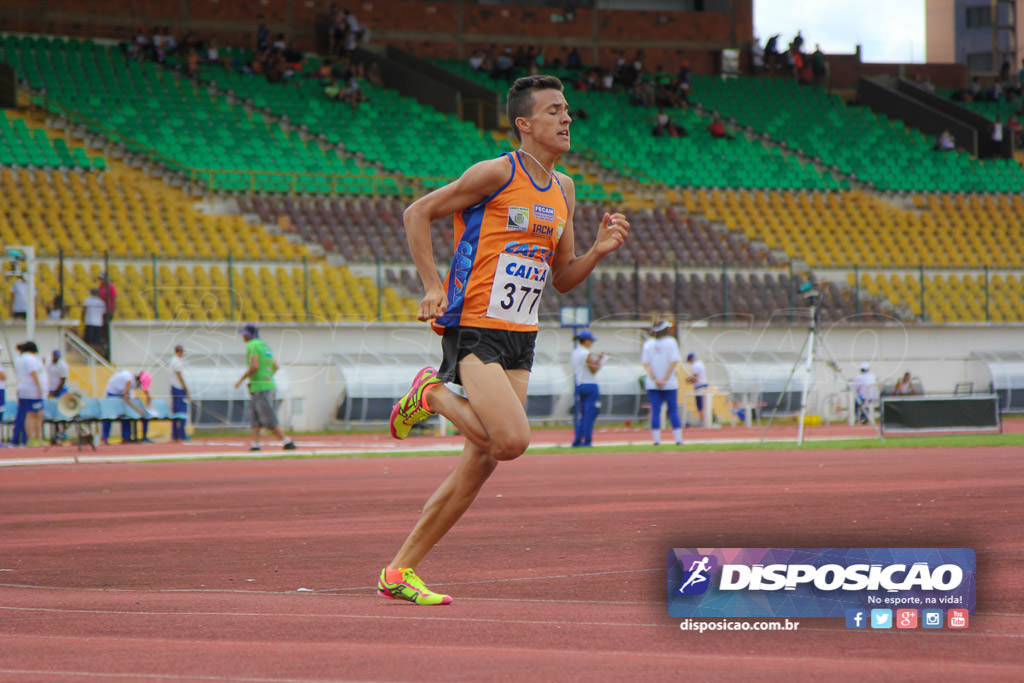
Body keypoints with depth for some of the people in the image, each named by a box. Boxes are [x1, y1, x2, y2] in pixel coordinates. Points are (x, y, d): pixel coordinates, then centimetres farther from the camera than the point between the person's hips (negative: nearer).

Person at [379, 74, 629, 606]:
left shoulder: (564, 190, 14)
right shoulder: (497, 174, -9)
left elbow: (563, 278, 20)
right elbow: (417, 213, -3)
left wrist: (599, 249, 1)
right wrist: (433, 287, -11)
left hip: (520, 340, 8)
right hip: (472, 330, -8)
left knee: (480, 463, 4)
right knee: (512, 440, -25)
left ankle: (400, 571, 12)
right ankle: (433, 395, 3)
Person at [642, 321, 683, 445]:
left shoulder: (648, 344, 5)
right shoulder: (671, 342, -2)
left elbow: (645, 364, -2)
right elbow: (674, 362, -10)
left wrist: (655, 379, -7)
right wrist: (665, 379, -9)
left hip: (652, 385, 2)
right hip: (670, 384, -2)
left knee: (655, 411, 1)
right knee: (673, 410, 4)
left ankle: (656, 439, -5)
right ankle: (678, 438, 1)